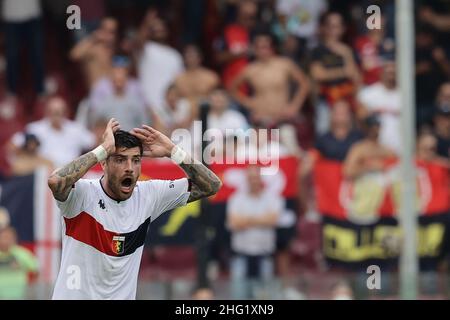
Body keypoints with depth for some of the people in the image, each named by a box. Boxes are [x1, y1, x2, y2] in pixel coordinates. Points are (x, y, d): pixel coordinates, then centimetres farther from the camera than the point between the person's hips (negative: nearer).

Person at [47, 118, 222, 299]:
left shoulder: (147, 195, 0)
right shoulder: (83, 194, -14)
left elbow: (211, 186, 2)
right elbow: (55, 181, -36)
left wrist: (172, 151, -8)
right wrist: (104, 149, -27)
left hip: (124, 295, 4)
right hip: (74, 295, -4)